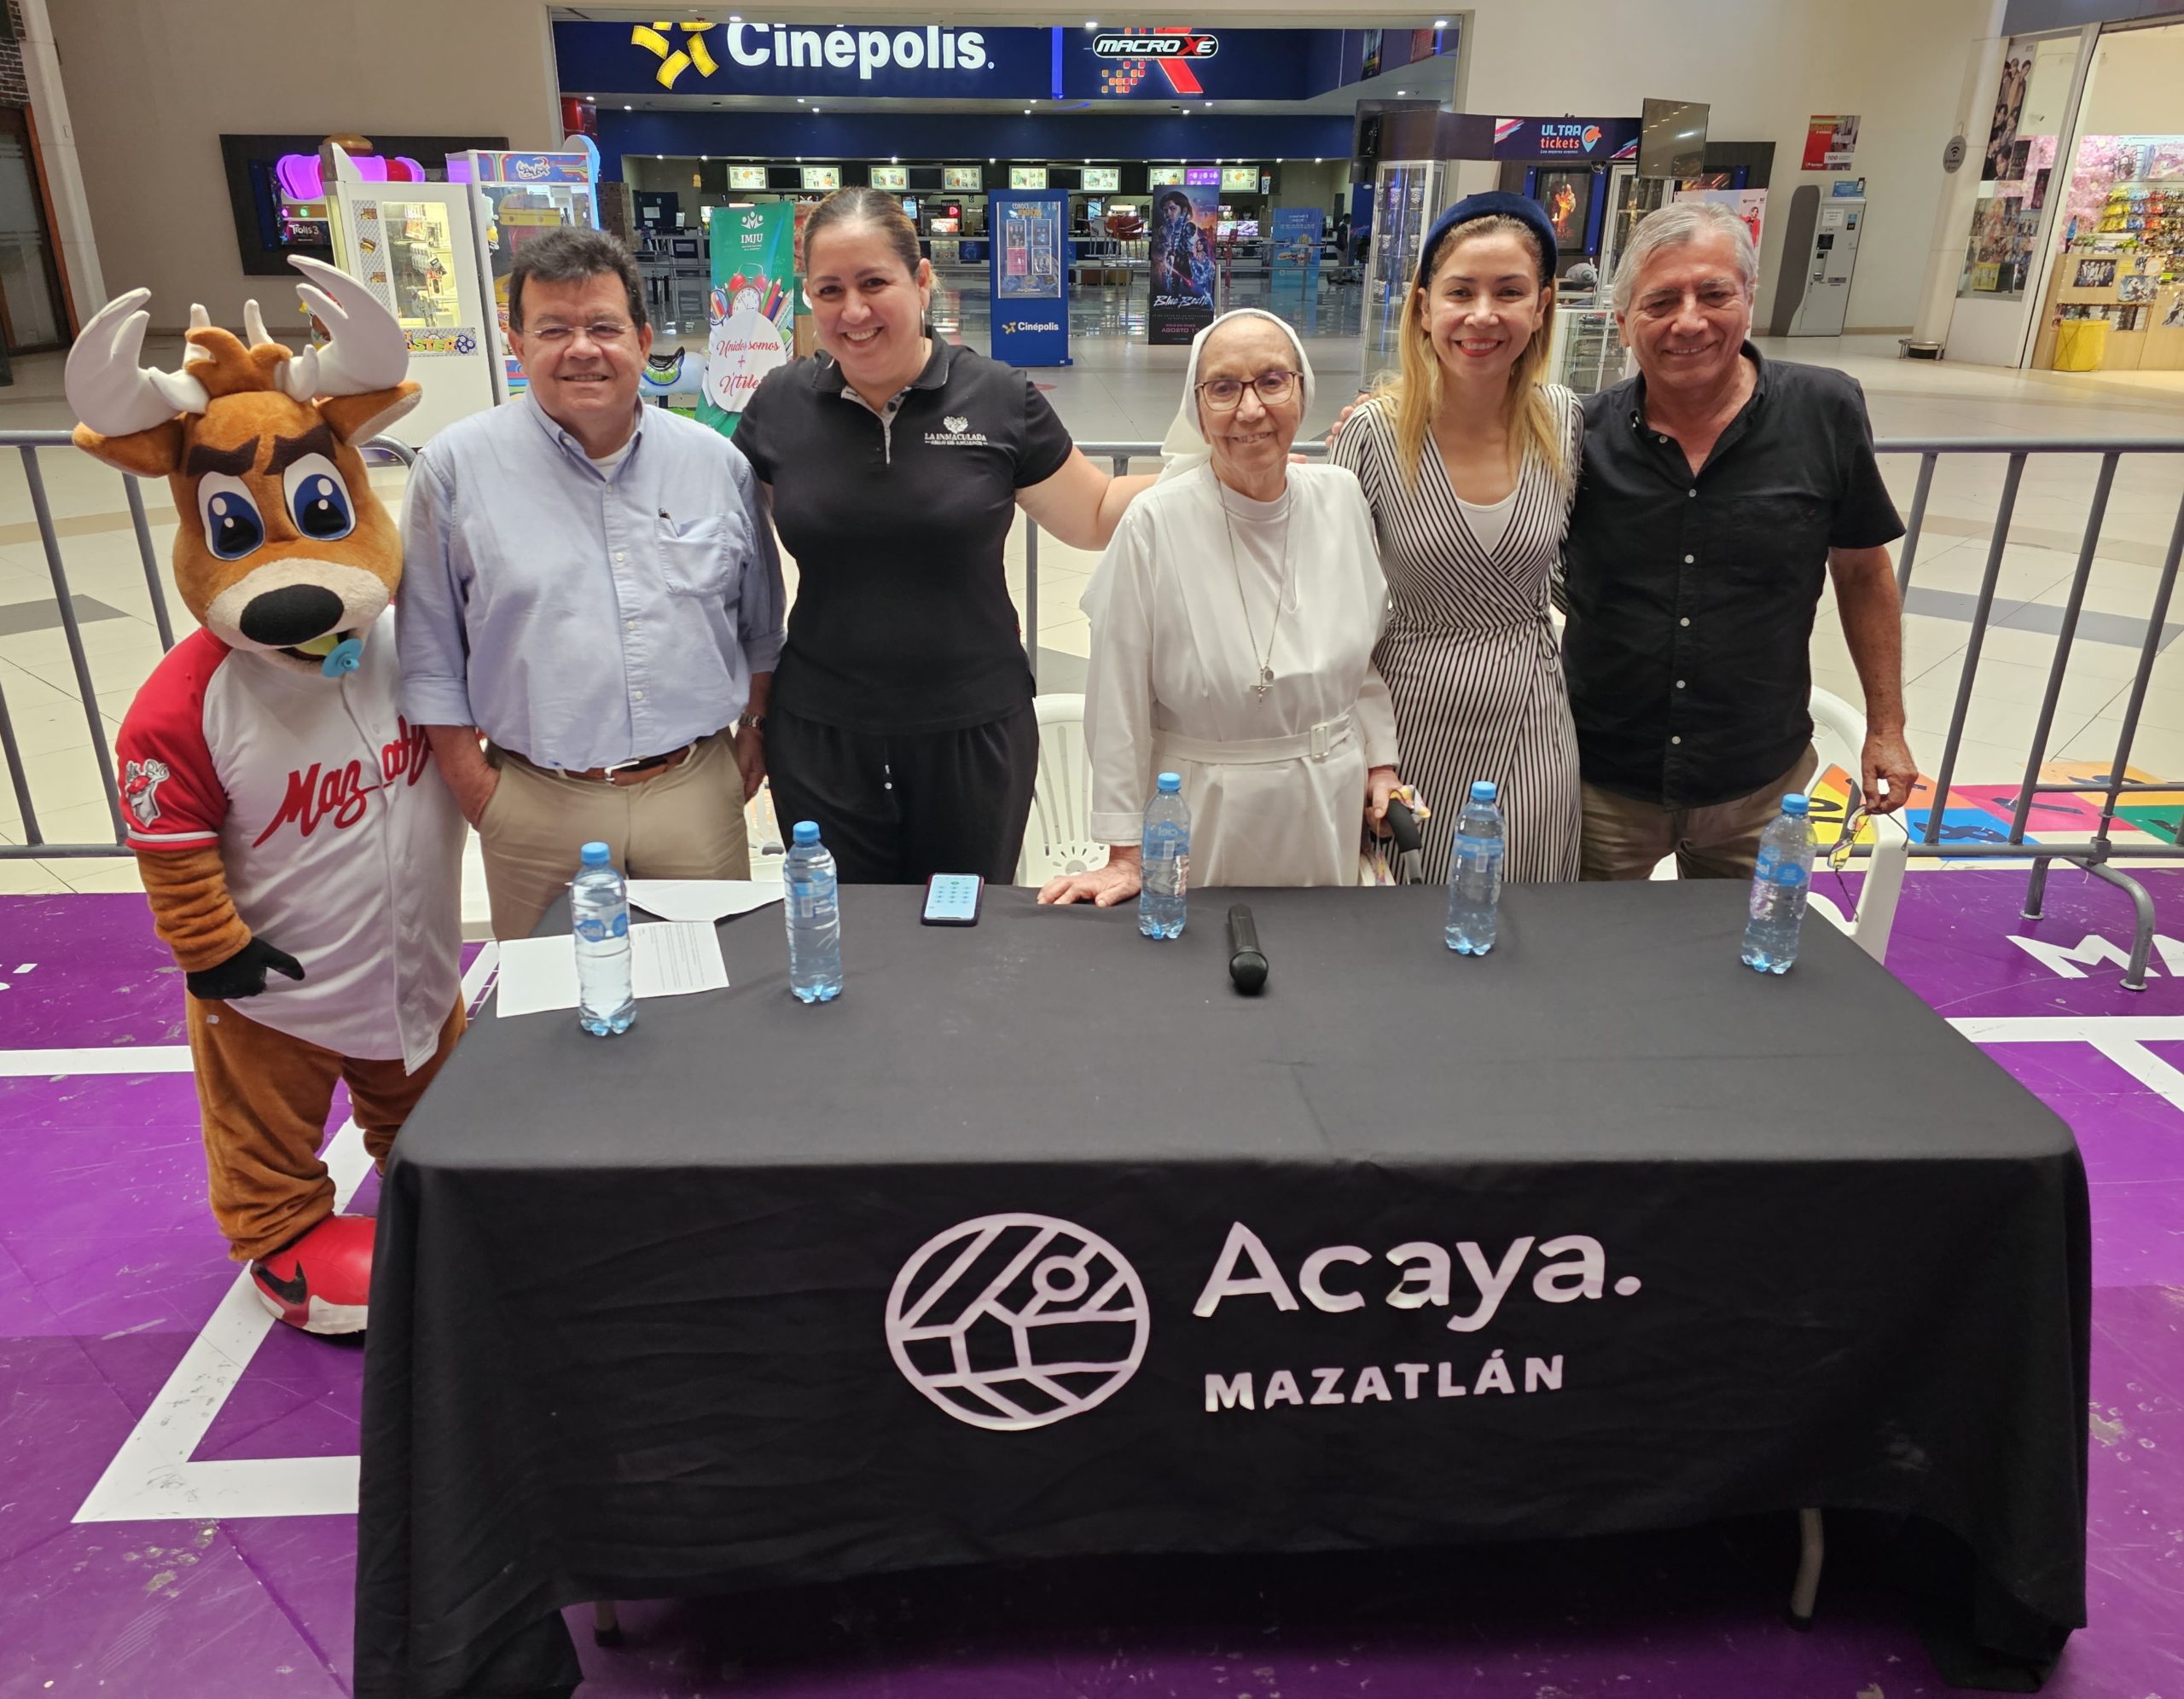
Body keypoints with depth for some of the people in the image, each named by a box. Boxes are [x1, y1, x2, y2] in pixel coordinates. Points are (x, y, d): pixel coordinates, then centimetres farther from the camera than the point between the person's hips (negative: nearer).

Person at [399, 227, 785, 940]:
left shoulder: (717, 462, 4)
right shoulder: (456, 466, -3)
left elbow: (761, 626, 15)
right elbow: (429, 654, 0)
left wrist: (755, 733, 12)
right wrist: (475, 788, -2)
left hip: (698, 791, 2)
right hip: (539, 807, -1)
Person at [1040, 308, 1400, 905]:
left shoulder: (1340, 498, -1)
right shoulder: (1155, 524, -15)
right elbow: (1119, 704, -12)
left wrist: (1380, 761, 9)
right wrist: (1125, 855, -10)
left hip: (1332, 805, 4)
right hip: (1207, 816, -4)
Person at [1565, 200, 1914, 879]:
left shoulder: (1826, 414, -7)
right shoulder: (1583, 434, -8)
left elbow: (1863, 573, 4)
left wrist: (1886, 729, 7)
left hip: (1760, 787, 0)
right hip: (1602, 783, 0)